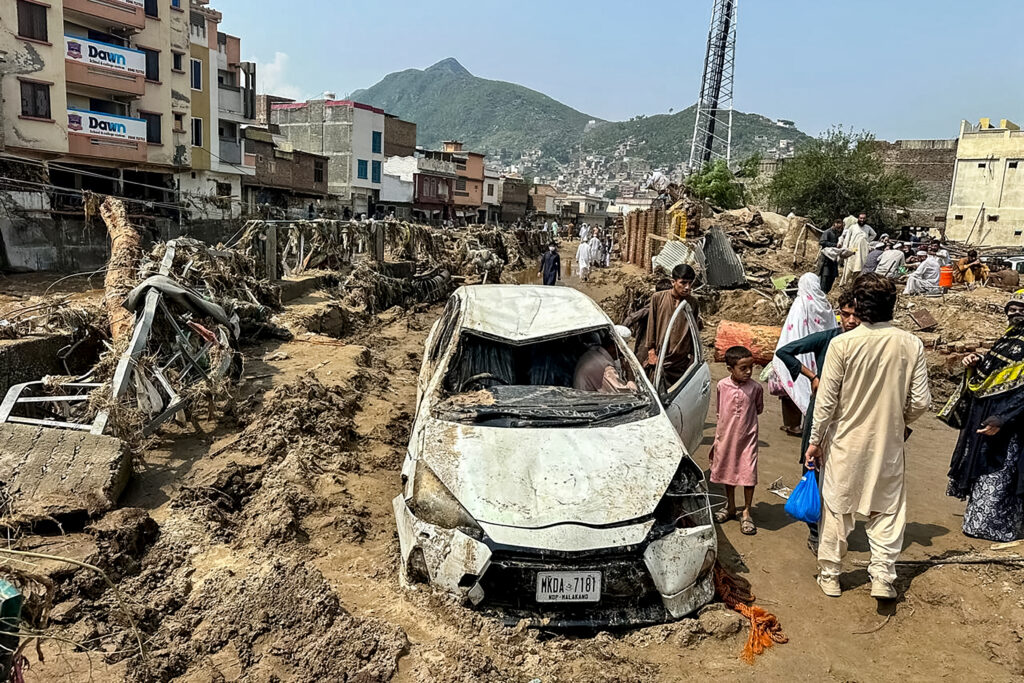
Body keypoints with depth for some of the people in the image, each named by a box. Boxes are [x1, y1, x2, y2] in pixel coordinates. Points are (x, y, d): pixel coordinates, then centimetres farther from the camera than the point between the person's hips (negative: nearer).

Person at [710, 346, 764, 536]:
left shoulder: (755, 388, -10)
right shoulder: (722, 386, -6)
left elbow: (759, 409, 9)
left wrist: (744, 416, 3)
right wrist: (717, 438, 10)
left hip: (747, 437, -2)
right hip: (726, 437, 2)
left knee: (748, 474, -2)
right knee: (727, 471, 15)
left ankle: (746, 512, 15)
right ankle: (730, 507, 35)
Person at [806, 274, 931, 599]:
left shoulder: (842, 344, -15)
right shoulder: (911, 345, -8)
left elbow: (826, 400, -12)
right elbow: (920, 401, -4)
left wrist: (815, 440, -2)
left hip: (845, 442, -1)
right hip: (888, 443, 1)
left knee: (837, 508, 12)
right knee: (887, 510, 17)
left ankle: (830, 576, 24)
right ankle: (882, 578, 14)